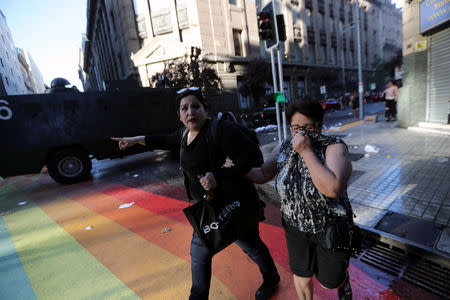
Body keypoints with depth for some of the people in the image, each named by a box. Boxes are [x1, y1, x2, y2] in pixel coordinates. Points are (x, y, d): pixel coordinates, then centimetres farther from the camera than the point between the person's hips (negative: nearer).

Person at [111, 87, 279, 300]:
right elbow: (168, 141, 23)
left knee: (251, 246, 20)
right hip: (207, 208, 7)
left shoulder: (221, 129, -24)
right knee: (199, 252, 19)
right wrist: (137, 140, 25)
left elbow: (253, 158, -28)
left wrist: (219, 177, -34)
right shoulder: (186, 133, 2)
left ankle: (271, 278, 54)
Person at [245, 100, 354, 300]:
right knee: (301, 275, 21)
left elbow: (333, 189, -37)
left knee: (330, 281, 20)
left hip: (331, 229, -2)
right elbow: (263, 174, 2)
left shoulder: (335, 147, -21)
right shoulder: (283, 149, -9)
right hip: (296, 227, 3)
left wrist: (306, 151, -34)